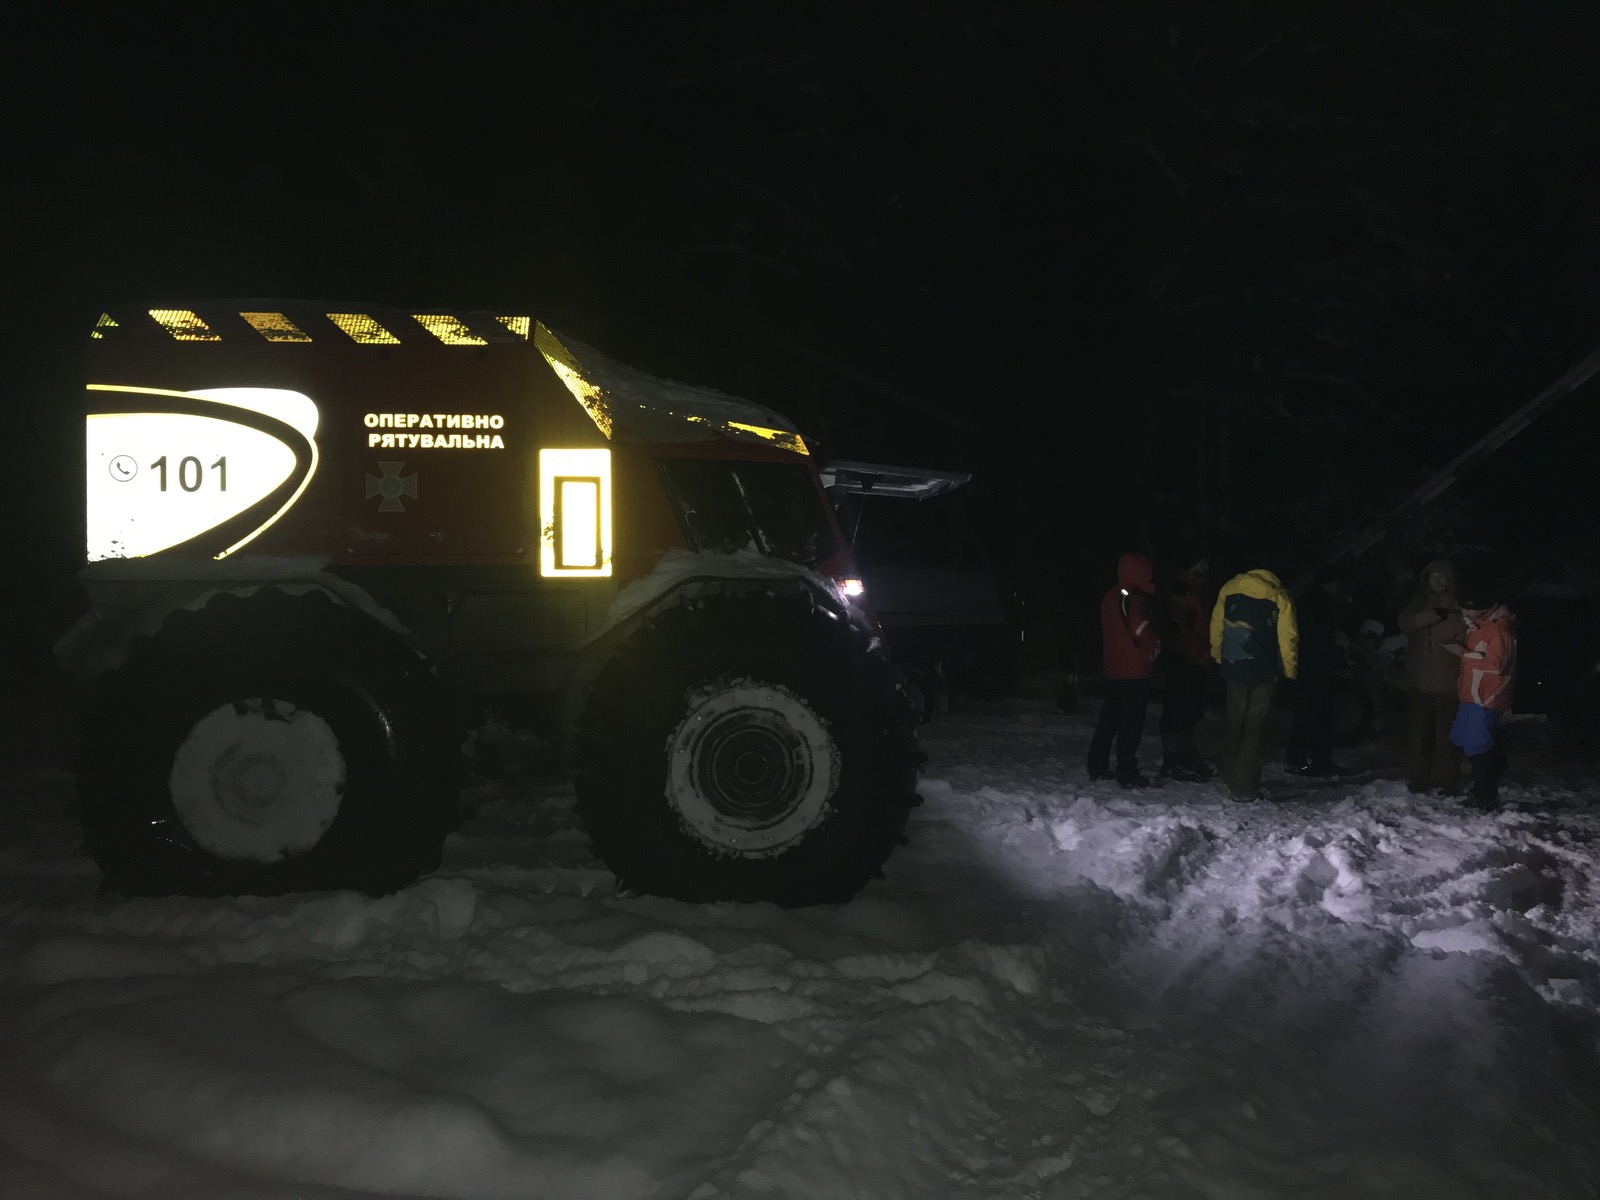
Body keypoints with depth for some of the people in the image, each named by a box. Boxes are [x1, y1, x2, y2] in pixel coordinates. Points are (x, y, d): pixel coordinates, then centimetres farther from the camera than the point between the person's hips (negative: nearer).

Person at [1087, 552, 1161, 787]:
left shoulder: (1110, 597, 12)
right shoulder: (1134, 598, -15)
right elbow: (1140, 627, -25)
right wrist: (1155, 645, -8)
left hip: (1113, 669, 8)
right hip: (1134, 671, -8)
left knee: (1110, 718, 15)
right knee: (1132, 723, -3)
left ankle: (1097, 767, 19)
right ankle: (1127, 774, -2)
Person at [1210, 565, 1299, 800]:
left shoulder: (1229, 590, 5)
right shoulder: (1279, 597, -3)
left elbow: (1216, 628, 8)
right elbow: (1288, 637, -5)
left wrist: (1218, 657, 18)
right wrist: (1290, 670, 4)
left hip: (1233, 670, 2)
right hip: (1264, 674, -2)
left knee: (1235, 727, 15)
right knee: (1253, 729, 2)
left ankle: (1232, 781, 17)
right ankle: (1245, 787, -1)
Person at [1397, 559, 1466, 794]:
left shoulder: (1458, 606, 5)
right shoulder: (1419, 603, 12)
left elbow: (1462, 635, -7)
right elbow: (1405, 623, -8)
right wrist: (1436, 614, -19)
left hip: (1447, 684, -3)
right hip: (1419, 680, 3)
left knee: (1446, 734, -4)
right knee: (1418, 732, 6)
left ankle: (1446, 782, 3)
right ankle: (1417, 780, 14)